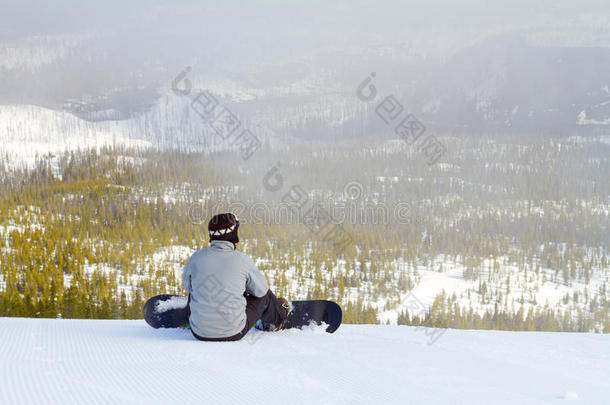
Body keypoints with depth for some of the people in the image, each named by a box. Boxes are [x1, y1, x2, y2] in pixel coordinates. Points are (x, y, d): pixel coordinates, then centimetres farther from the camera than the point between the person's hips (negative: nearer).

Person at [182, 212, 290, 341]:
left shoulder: (196, 258, -7)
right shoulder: (242, 260, -13)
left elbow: (187, 285, 12)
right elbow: (260, 289, 2)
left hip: (199, 333, 2)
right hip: (234, 333, -2)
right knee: (264, 295, 24)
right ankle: (277, 319, 56)